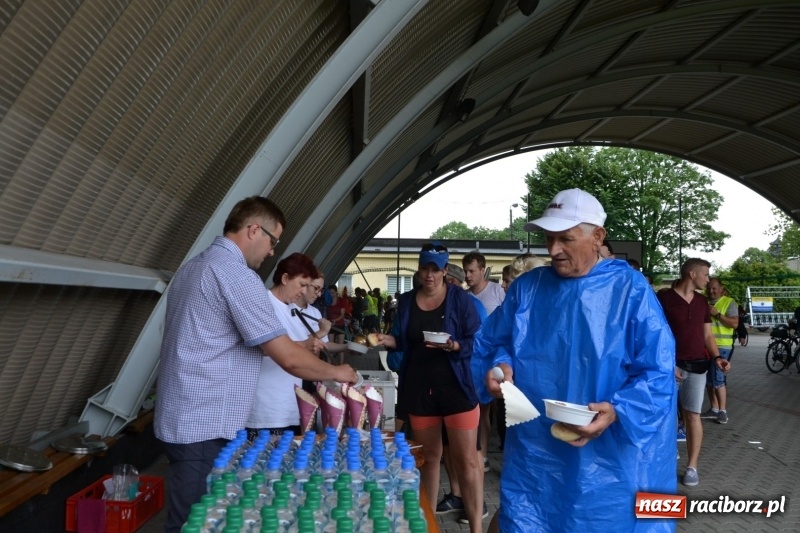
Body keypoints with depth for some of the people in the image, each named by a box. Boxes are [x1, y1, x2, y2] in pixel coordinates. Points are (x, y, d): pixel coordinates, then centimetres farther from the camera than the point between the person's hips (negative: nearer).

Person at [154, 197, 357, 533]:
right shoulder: (236, 274, -18)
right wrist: (336, 373, -2)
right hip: (204, 428, -10)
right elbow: (289, 359, -19)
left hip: (184, 420, 10)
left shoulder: (192, 268, 13)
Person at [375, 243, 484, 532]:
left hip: (456, 386, -4)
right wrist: (389, 340, -6)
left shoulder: (460, 298, -5)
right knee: (429, 456, 16)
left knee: (467, 459, -2)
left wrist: (455, 346, -27)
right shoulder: (406, 301, 7)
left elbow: (475, 341, -8)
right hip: (418, 387, 4)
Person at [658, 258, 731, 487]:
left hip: (696, 365, 4)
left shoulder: (702, 301, 11)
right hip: (670, 365, -4)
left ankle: (692, 466, 11)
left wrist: (717, 358, -1)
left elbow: (707, 334, 16)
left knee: (693, 416, 4)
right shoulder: (664, 297, -7)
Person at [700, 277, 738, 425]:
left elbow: (735, 324, -10)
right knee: (708, 379, 9)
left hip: (721, 346, -5)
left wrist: (717, 314, -17)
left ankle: (723, 411, 4)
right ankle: (714, 409, 18)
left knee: (718, 379, -6)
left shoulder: (729, 302, -1)